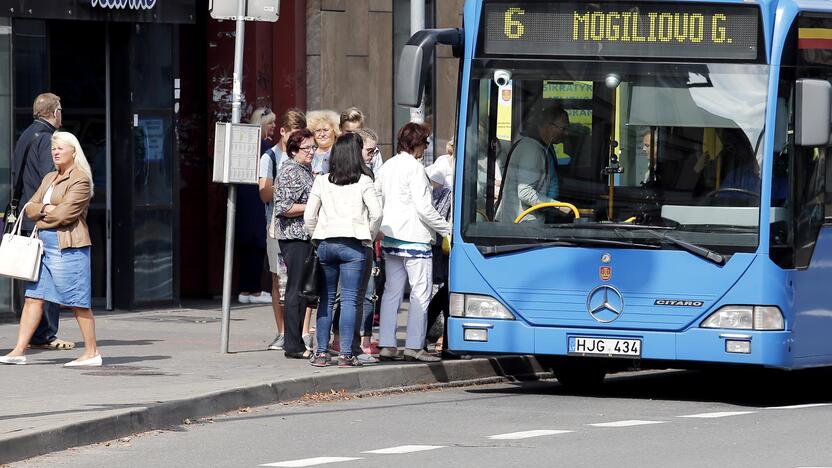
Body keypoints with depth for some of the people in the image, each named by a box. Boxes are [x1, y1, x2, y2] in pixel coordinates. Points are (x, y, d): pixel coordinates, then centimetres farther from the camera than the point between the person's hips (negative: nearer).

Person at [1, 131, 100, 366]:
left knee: (77, 301, -4)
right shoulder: (49, 179, 19)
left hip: (69, 246, -9)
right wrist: (45, 209, -7)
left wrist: (41, 216, -1)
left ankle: (92, 352, 4)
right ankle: (19, 351, 2)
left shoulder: (80, 180, -9)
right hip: (45, 245, 9)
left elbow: (64, 214, -17)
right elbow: (30, 208, 14)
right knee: (34, 297, 4)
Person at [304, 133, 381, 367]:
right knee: (349, 299, -1)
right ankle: (346, 353, -5)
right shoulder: (363, 182, -3)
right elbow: (376, 213, -9)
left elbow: (309, 216, 4)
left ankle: (321, 352, 7)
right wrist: (369, 237, 6)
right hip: (353, 245, -3)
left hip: (325, 244, 3)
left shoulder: (322, 182, 5)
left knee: (326, 299, 9)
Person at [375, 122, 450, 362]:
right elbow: (423, 207, -16)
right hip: (413, 238, -8)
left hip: (389, 236, 8)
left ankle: (387, 345, 7)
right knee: (420, 291, -3)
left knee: (392, 291, 9)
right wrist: (447, 229, -7)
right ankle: (414, 346, -7)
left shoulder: (387, 167, 11)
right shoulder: (414, 167, -12)